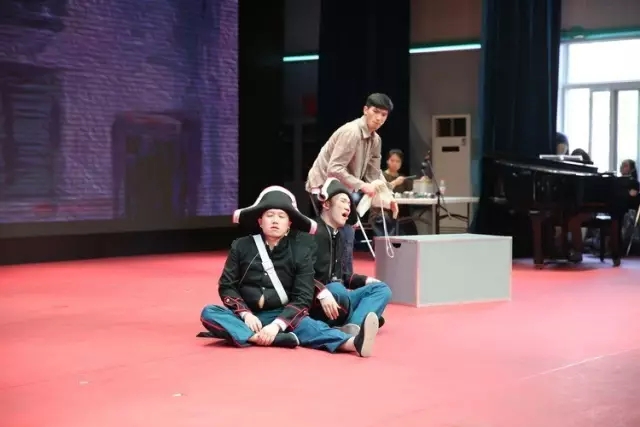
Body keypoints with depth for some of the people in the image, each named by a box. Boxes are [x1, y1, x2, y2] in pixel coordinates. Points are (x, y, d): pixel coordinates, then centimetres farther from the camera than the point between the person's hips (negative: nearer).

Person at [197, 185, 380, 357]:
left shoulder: (301, 251, -2)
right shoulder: (241, 246, 2)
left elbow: (302, 298, -7)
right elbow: (227, 286, 3)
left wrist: (277, 324, -24)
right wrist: (246, 314, -15)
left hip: (283, 316, -2)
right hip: (248, 316, 2)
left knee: (306, 324, -34)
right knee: (209, 313, -27)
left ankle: (353, 342, -62)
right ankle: (264, 338, -47)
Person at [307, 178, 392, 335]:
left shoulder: (338, 236, 19)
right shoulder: (313, 233, -11)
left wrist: (365, 281, 16)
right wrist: (322, 292, -35)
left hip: (337, 297, 10)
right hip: (315, 302, -10)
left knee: (381, 289, 1)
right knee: (337, 290, -39)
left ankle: (353, 327, -30)